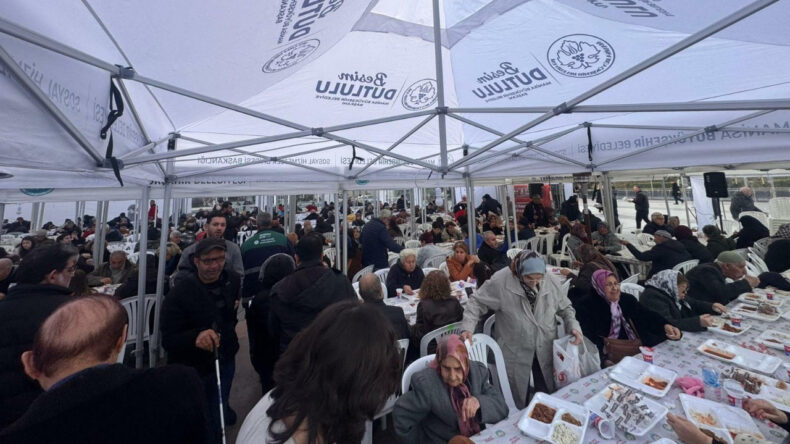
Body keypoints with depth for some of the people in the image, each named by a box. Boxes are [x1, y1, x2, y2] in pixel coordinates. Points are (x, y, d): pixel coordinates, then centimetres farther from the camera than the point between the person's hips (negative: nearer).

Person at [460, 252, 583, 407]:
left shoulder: (551, 281, -10)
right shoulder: (500, 281, -22)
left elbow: (565, 307, 7)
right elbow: (477, 303, -14)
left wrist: (573, 326, -10)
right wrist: (468, 327, -25)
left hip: (546, 350, 3)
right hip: (514, 352, -3)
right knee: (518, 402, 16)